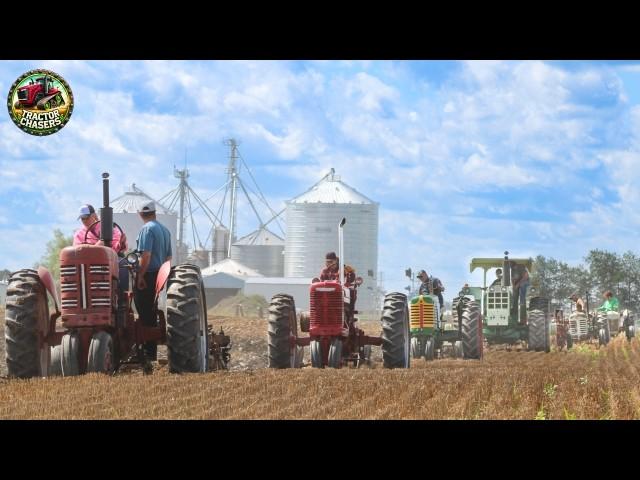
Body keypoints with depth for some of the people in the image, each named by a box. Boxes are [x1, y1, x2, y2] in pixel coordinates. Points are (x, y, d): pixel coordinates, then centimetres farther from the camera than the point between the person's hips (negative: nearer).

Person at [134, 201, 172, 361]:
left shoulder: (147, 229, -11)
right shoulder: (165, 229, 14)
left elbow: (146, 255, -20)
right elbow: (168, 256, 18)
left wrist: (140, 275, -16)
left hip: (148, 276, -8)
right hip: (160, 275, 8)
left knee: (146, 316, -5)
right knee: (152, 314, 13)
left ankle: (148, 352, -7)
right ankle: (152, 351, 15)